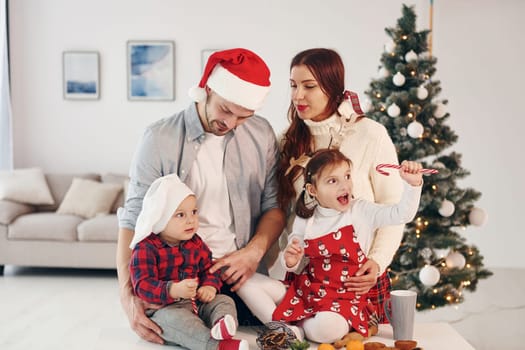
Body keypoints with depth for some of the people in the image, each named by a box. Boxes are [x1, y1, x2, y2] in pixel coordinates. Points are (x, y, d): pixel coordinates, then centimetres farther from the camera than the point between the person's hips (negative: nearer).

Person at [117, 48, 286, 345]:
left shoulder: (261, 134, 3)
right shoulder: (160, 139, -7)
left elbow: (274, 205, 9)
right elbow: (134, 220, -7)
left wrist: (255, 251, -11)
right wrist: (128, 296, -19)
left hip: (241, 276, 3)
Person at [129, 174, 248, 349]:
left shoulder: (196, 243, 9)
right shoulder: (145, 249, -13)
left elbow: (209, 268, 16)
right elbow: (142, 285, -21)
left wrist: (210, 286, -8)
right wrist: (173, 290, -37)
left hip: (197, 302, 7)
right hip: (163, 308, -7)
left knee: (225, 301, -10)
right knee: (175, 318, -36)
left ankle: (223, 326, -44)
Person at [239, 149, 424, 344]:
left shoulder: (362, 211, -4)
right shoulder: (304, 220, 2)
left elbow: (401, 214, -14)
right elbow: (298, 267, 9)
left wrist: (412, 184, -29)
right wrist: (291, 262, -14)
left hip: (345, 298, -4)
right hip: (307, 290, 4)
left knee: (329, 328, -40)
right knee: (249, 283, -8)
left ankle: (299, 324, -8)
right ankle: (286, 329, -15)